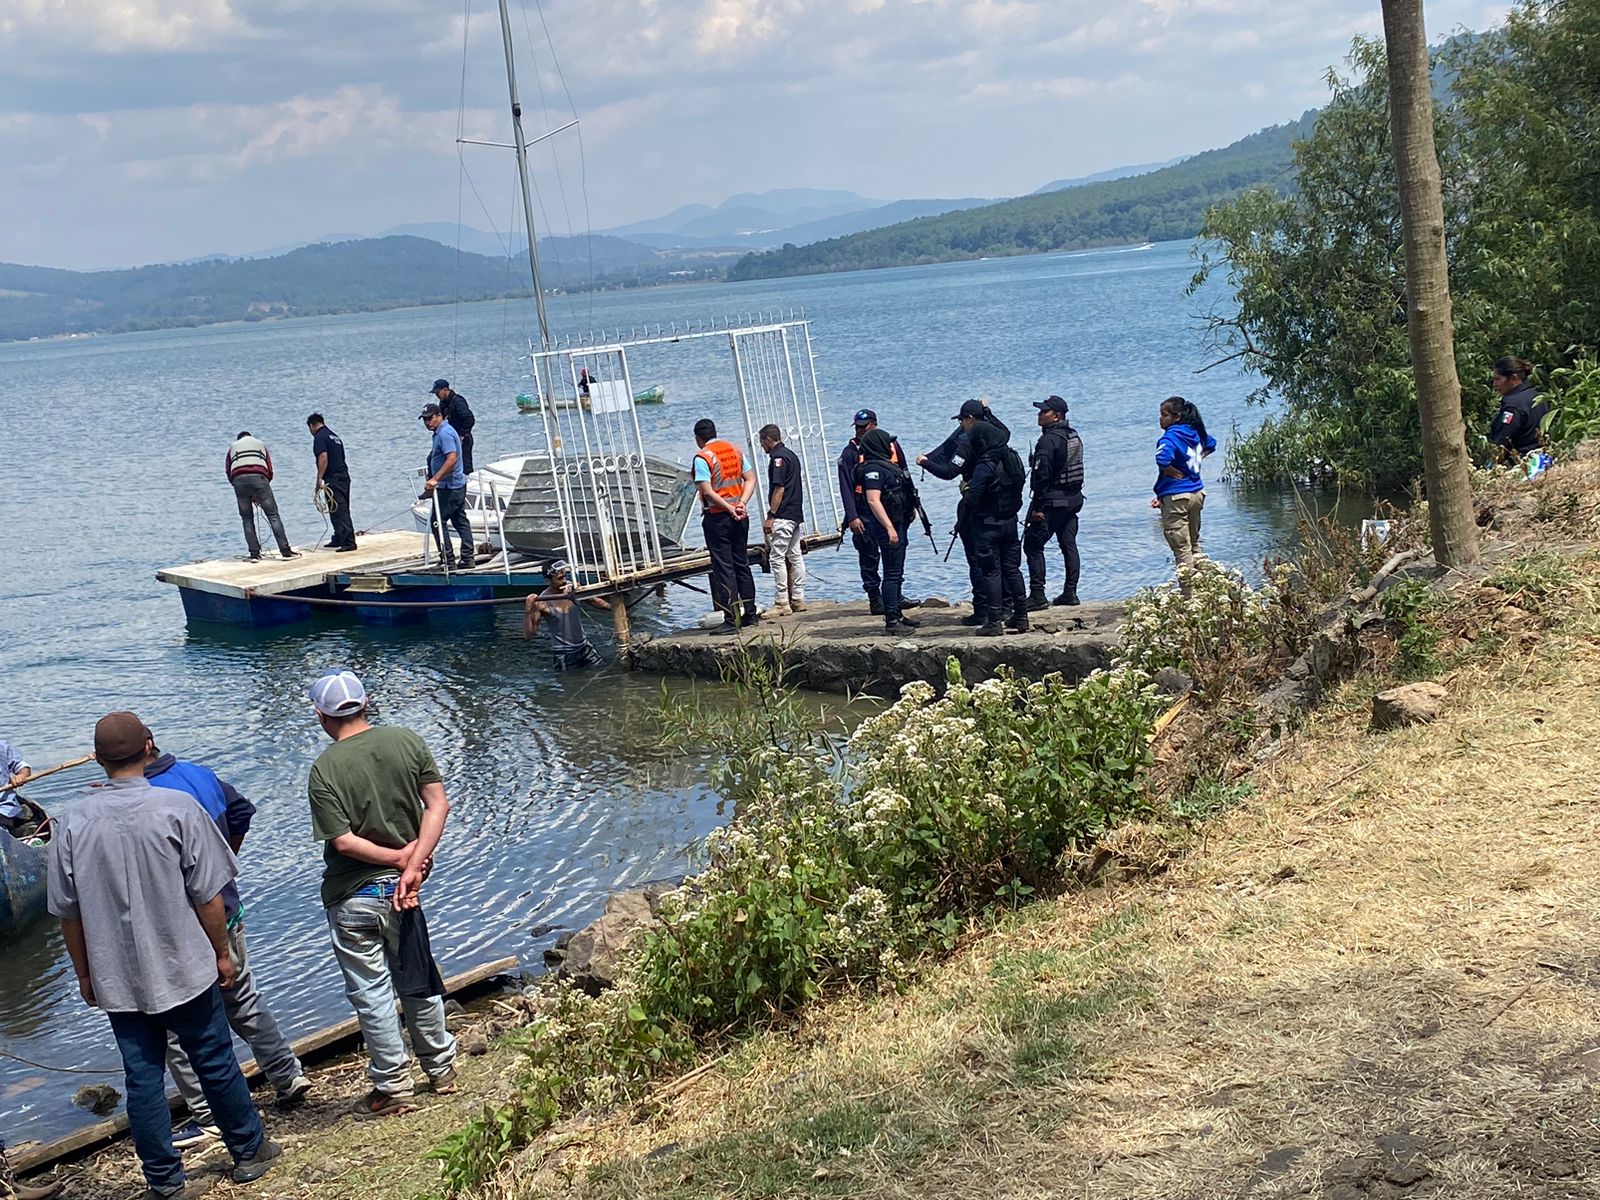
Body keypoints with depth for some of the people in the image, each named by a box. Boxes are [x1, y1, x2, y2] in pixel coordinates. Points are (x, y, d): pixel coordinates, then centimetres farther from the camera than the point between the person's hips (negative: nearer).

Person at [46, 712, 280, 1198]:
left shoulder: (73, 823, -6)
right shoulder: (177, 808, -14)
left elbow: (67, 913, 2)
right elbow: (207, 895, -10)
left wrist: (85, 974, 14)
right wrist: (222, 952, 4)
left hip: (116, 979, 2)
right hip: (184, 970, -2)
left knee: (141, 1078, 10)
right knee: (215, 1063, 13)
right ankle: (250, 1152, 29)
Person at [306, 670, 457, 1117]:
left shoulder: (325, 769, -16)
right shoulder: (408, 741, -4)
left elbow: (343, 841, -20)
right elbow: (438, 804, -9)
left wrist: (398, 857, -9)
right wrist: (412, 865, -13)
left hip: (353, 898, -5)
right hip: (403, 886, 5)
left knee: (371, 993, 8)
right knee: (418, 983, 20)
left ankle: (393, 1087, 16)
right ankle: (441, 1070, 32)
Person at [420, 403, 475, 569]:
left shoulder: (444, 433, -18)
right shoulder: (440, 432, 16)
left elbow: (452, 458, -30)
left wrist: (435, 479, -32)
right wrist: (434, 479, 26)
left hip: (448, 487, -11)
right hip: (458, 485, 11)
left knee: (438, 522, -7)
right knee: (461, 521, 12)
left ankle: (447, 559, -6)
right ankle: (468, 558, 15)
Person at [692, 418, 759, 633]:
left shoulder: (702, 457, -11)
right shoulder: (735, 450, 9)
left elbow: (707, 491, -19)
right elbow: (750, 479, 5)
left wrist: (729, 509, -14)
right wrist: (742, 503, -5)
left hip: (717, 517, -6)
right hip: (740, 516, 6)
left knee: (723, 568, -3)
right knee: (742, 564, 15)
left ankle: (731, 619, -5)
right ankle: (750, 614, 20)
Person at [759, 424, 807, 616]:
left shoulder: (778, 458, -13)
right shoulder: (792, 455, 17)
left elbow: (779, 489, -19)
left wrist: (770, 516, -18)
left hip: (782, 516, -10)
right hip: (796, 514, 10)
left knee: (777, 557, -8)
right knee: (795, 556, 12)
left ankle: (781, 603, -10)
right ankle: (798, 600, 15)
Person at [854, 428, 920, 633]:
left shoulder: (885, 465, 16)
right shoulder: (873, 469, -16)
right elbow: (873, 500, -25)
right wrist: (890, 528, -29)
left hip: (898, 525, 11)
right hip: (888, 526, -11)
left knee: (896, 573, 16)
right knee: (892, 573, -9)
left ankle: (897, 615, 24)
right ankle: (891, 620, -7)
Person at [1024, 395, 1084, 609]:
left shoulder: (1048, 440, -18)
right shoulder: (1075, 437, 11)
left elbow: (1041, 475, -22)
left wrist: (1037, 507, -20)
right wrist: (1073, 496, 20)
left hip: (1052, 501, -9)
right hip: (1073, 499, 9)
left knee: (1033, 544, -3)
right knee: (1069, 545, 13)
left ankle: (1037, 596, -7)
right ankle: (1070, 593, 15)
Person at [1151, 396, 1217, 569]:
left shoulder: (1170, 437, -18)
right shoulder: (1195, 432, 7)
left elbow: (1162, 460, -37)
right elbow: (1211, 444, 29)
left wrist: (1175, 473, -18)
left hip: (1176, 497, -8)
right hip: (1197, 493, 8)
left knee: (1182, 549, -4)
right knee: (1194, 544, 20)